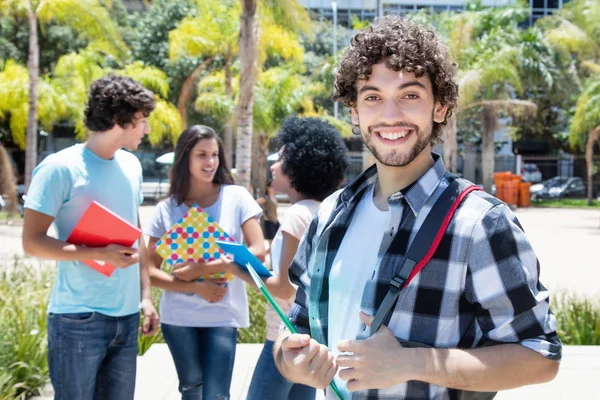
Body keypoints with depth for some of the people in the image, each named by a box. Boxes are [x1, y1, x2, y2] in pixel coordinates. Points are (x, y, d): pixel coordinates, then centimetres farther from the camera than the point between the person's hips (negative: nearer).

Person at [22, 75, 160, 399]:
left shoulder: (131, 166, 9)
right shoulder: (60, 168, -11)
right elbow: (32, 242, -13)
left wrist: (145, 296, 11)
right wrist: (100, 254, -22)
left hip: (127, 317, 6)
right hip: (78, 320, -6)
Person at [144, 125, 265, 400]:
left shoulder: (236, 197, -4)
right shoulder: (166, 209, -1)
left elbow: (258, 252, -12)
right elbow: (151, 271, -2)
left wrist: (201, 269, -18)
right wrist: (197, 288, -16)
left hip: (223, 316, -2)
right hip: (178, 317, 2)